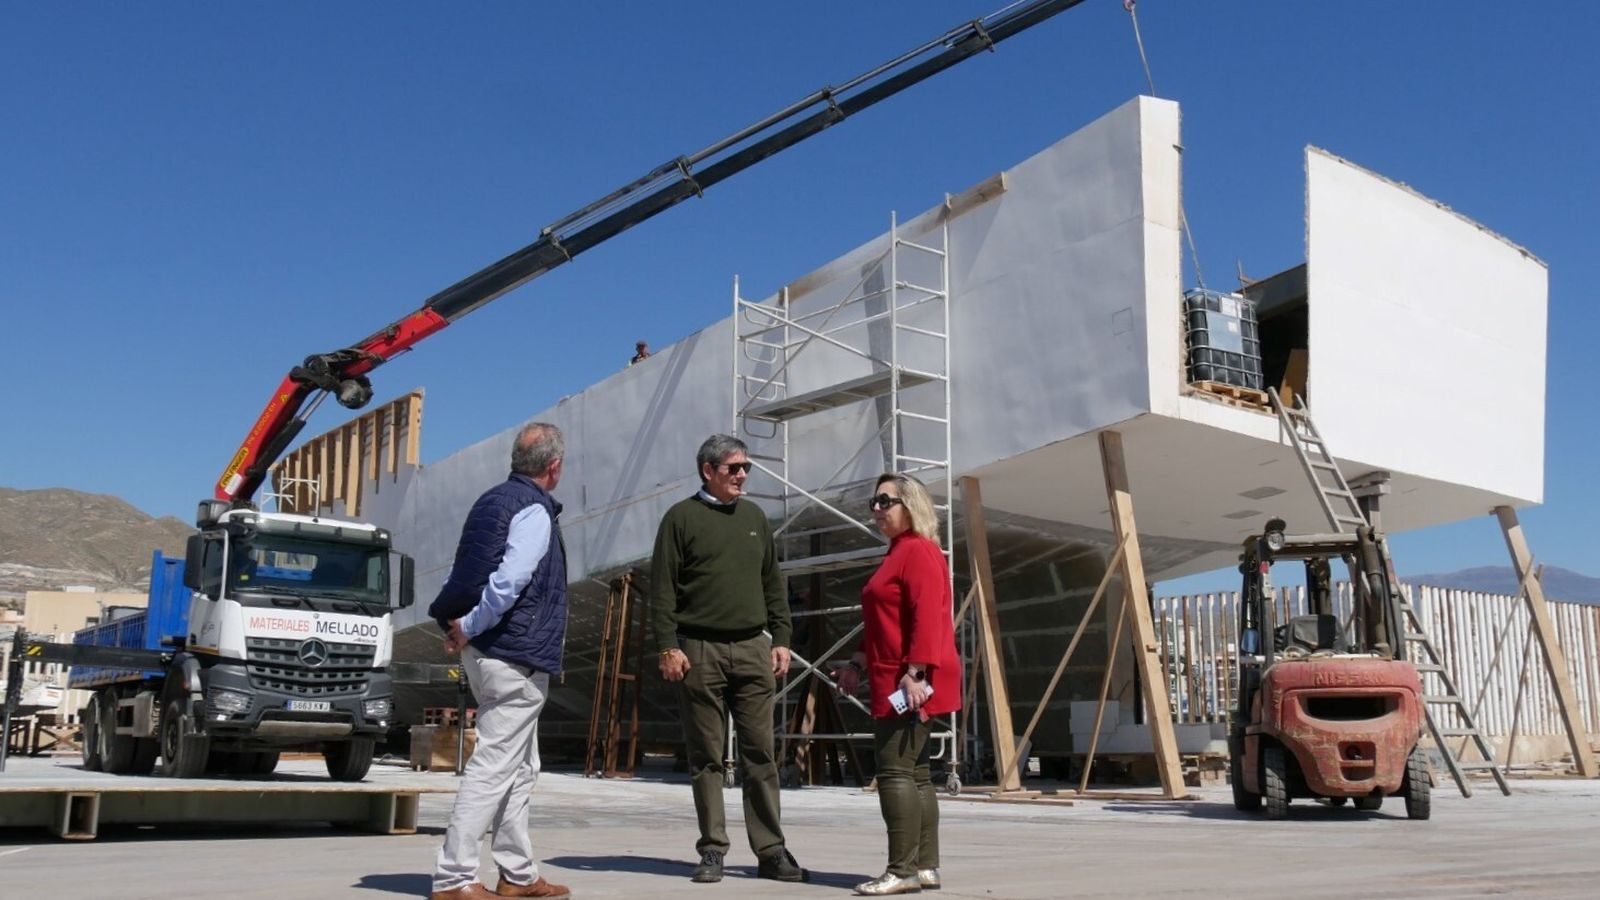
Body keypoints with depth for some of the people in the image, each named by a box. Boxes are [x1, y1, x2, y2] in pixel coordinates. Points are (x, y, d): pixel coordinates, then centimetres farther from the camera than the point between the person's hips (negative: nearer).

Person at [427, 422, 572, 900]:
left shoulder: (492, 500, 14)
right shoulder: (534, 511, -14)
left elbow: (465, 574, 13)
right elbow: (507, 584, -23)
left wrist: (459, 623, 4)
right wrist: (469, 629, -13)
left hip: (489, 652, 9)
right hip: (516, 655, -9)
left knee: (521, 769, 15)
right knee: (494, 766, -6)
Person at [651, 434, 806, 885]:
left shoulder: (754, 517, 15)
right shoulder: (681, 518, 1)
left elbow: (773, 584, 17)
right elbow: (663, 589, -4)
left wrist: (781, 639, 9)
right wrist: (667, 646, -11)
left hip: (752, 650, 4)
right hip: (700, 651, -3)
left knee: (760, 754, 2)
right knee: (706, 757, 3)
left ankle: (771, 851, 6)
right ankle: (712, 851, 11)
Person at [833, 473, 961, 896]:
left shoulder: (919, 550, -11)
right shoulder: (897, 552, 21)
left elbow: (927, 618, -21)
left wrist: (915, 674, -26)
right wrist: (860, 662, 21)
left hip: (910, 682, -11)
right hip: (892, 681, 11)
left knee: (896, 770, -11)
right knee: (914, 773, 11)